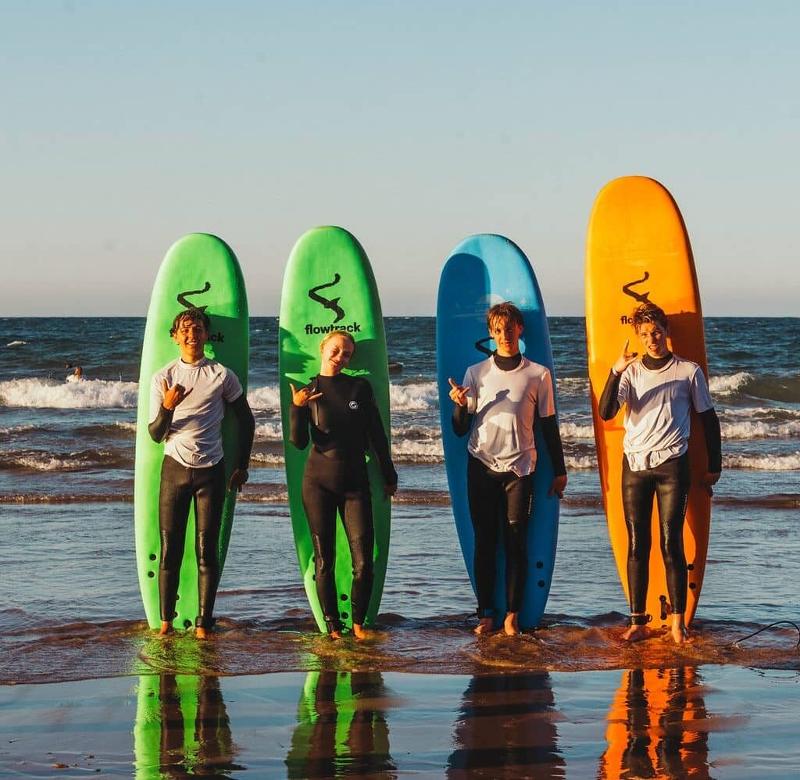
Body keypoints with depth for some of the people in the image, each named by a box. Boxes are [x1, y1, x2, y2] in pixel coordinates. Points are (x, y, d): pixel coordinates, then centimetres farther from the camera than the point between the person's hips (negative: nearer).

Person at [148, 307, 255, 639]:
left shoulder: (221, 375, 1)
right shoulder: (163, 378, 2)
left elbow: (246, 420, 11)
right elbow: (155, 434, -1)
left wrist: (242, 466, 9)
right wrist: (167, 408, -21)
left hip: (210, 470, -1)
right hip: (175, 468, 1)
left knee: (207, 549, -1)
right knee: (169, 547, 0)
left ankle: (203, 622, 4)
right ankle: (166, 620, 7)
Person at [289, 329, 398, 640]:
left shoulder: (360, 387, 3)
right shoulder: (308, 391, 1)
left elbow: (377, 435, 9)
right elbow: (299, 442, -6)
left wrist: (389, 476, 12)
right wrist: (296, 408, -21)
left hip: (355, 483, 1)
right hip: (319, 482, 0)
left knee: (363, 562, -5)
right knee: (324, 561, 2)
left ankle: (358, 623, 12)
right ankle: (332, 626, 12)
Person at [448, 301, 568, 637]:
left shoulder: (538, 374, 5)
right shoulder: (476, 373, 7)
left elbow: (549, 426, 10)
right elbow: (461, 430, 7)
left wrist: (559, 471, 8)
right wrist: (460, 406, -14)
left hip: (519, 467, -1)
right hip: (481, 467, 1)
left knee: (516, 541, -3)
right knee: (484, 542, 2)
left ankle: (512, 615, 2)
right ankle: (485, 615, 6)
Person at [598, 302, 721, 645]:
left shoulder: (688, 371, 5)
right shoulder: (631, 372, 8)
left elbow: (708, 419, 11)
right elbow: (606, 413, -6)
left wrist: (714, 466, 9)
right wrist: (615, 372, -20)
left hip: (672, 465, -2)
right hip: (634, 464, 2)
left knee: (671, 543, -7)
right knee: (637, 545, 3)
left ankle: (678, 621, -2)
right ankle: (638, 622, 6)